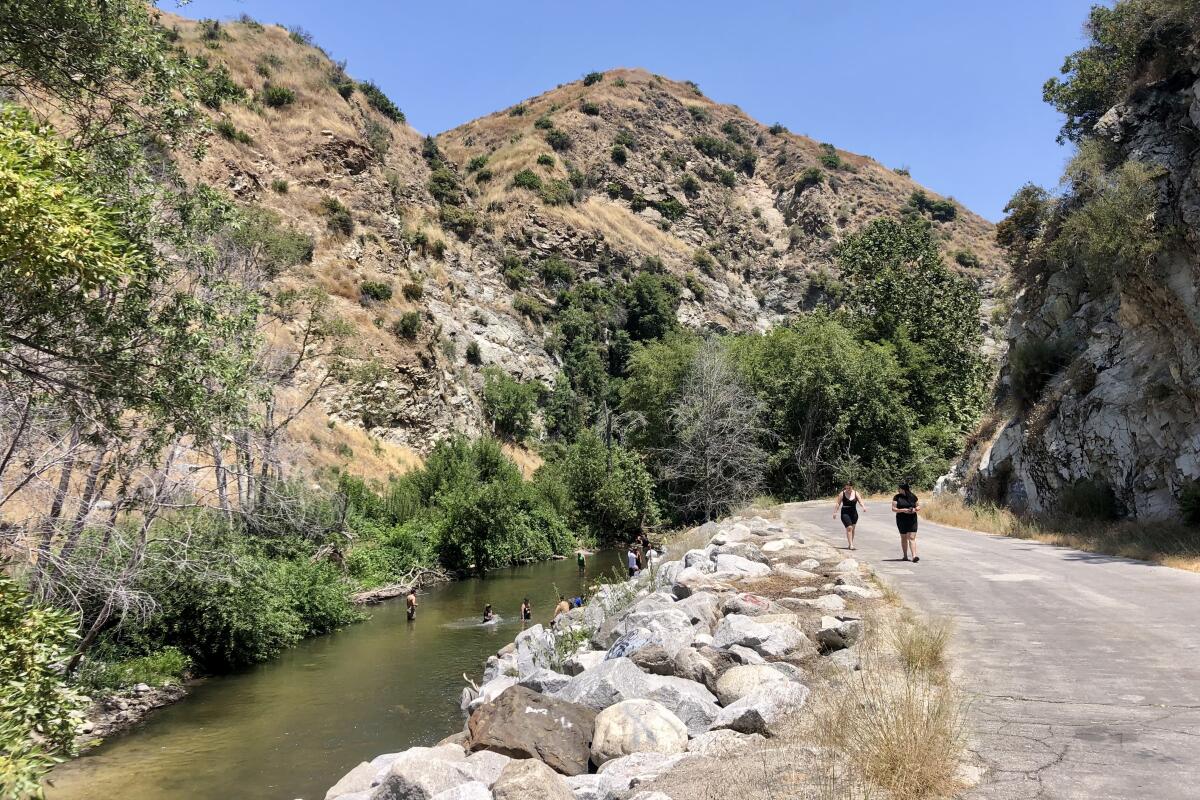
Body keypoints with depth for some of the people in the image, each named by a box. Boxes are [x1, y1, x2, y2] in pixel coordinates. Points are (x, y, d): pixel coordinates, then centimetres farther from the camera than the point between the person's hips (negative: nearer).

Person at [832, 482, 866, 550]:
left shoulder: (856, 493, 3)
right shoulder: (842, 493, -3)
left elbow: (860, 501, -6)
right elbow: (838, 503, 0)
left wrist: (864, 507, -26)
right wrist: (835, 512, -4)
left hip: (854, 513, 4)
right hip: (845, 513, -4)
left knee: (852, 529, 11)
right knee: (849, 528, -14)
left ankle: (850, 544, 23)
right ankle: (851, 545, -16)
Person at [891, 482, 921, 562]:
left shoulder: (913, 496, 6)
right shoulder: (897, 497, 1)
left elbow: (919, 506, 12)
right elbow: (893, 508, -4)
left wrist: (915, 509, -10)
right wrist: (902, 510, -19)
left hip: (912, 520, 0)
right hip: (901, 520, 0)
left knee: (912, 538, -8)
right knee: (904, 538, 9)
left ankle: (914, 556, -15)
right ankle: (905, 555, 23)